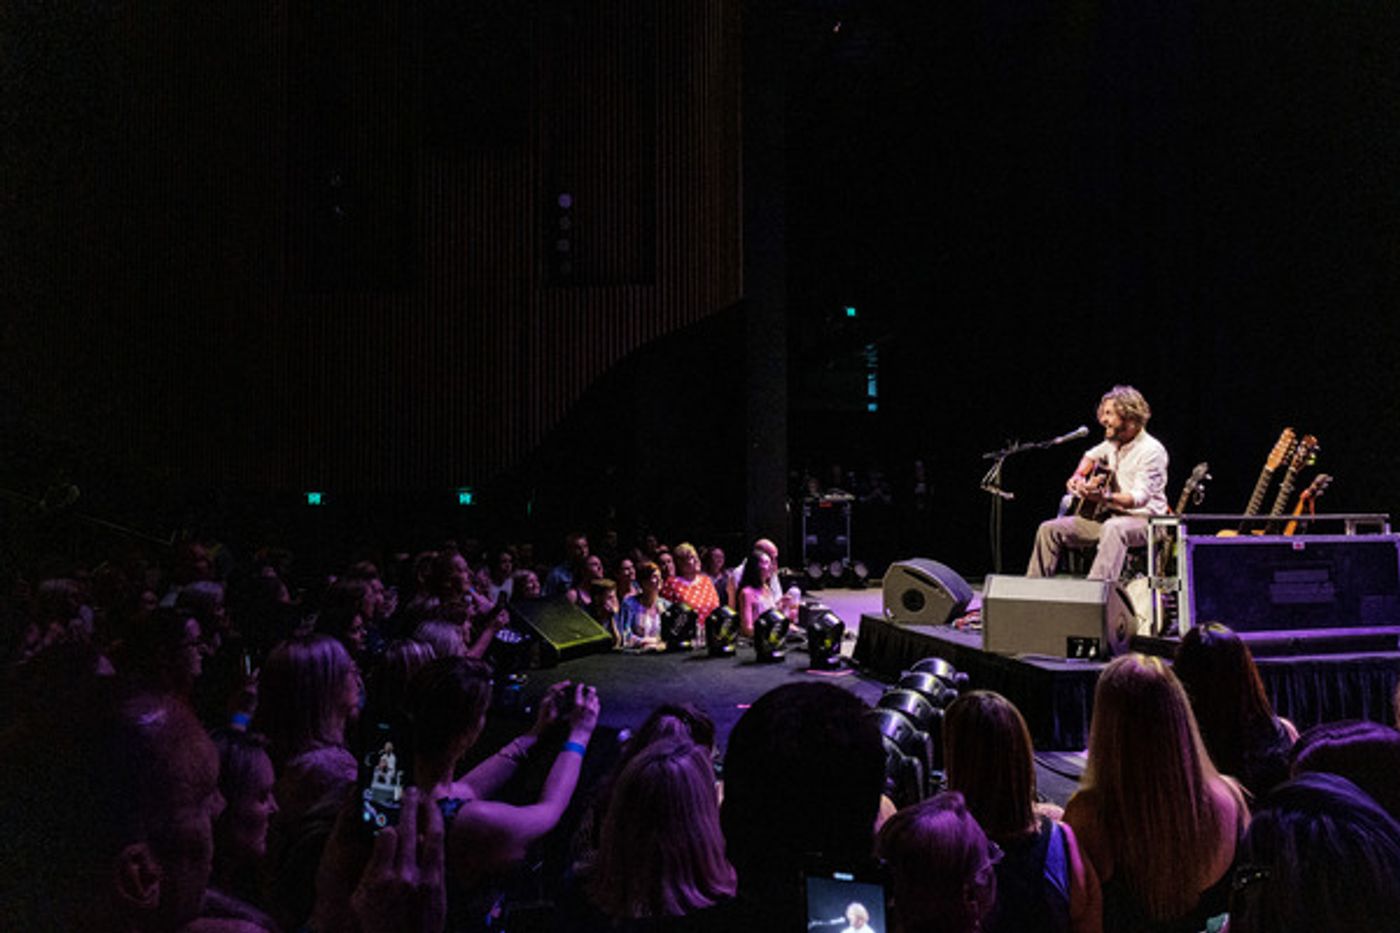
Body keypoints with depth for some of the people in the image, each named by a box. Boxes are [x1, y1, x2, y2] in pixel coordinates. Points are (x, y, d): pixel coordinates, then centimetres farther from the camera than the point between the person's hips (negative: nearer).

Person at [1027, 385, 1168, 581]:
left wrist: (1105, 497, -41)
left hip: (1144, 520, -8)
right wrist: (1078, 476, 14)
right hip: (1110, 516, 8)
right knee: (1050, 528, -3)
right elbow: (1091, 455, 35)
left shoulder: (1151, 450, -14)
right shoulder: (1113, 443, 11)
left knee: (1113, 529, -44)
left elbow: (1141, 497, -24)